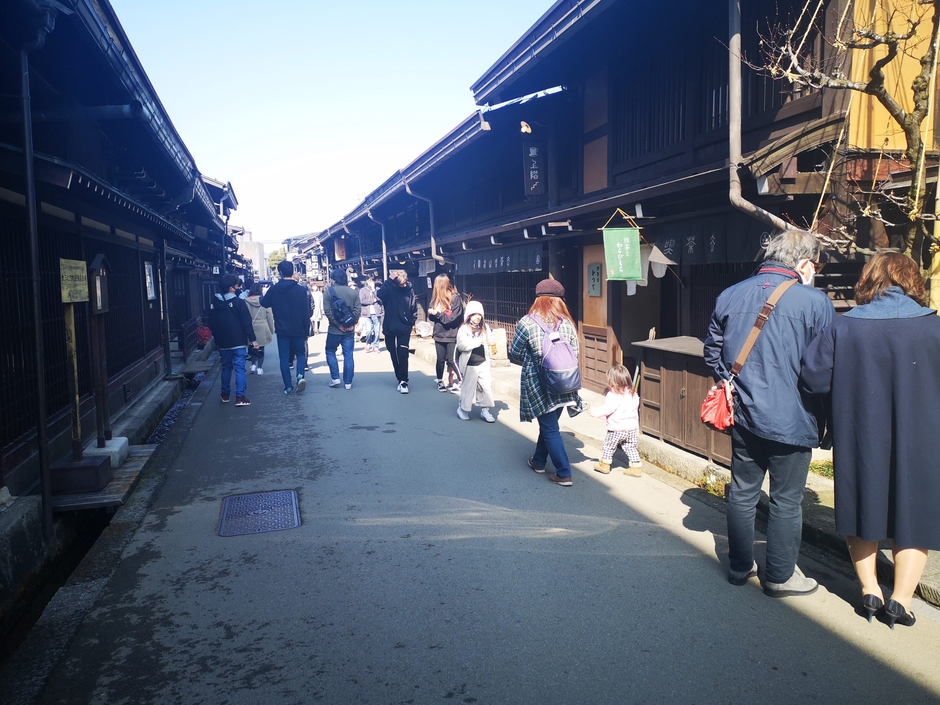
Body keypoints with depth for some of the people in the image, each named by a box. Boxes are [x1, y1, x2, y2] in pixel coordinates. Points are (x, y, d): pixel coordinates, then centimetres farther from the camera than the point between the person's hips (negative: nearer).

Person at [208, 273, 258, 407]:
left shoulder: (214, 303, 5)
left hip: (223, 343, 5)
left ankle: (225, 395, 24)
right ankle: (240, 397, -10)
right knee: (239, 368, -4)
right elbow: (247, 323, -12)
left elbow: (212, 324, 12)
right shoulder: (238, 302, -10)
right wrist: (252, 339, -8)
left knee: (226, 368, 17)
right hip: (239, 342, -5)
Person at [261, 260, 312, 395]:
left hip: (282, 330, 0)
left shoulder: (274, 289, -6)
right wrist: (306, 331, 3)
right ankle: (300, 375, -11)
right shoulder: (301, 290, -7)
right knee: (301, 353, 15)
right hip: (298, 330, 0)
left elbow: (264, 303, 11)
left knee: (284, 357, 8)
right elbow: (306, 313, -5)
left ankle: (288, 386, 6)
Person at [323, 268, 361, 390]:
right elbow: (357, 310, -5)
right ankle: (348, 382, 7)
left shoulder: (329, 291, -5)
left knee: (330, 352, 16)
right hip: (349, 330, 2)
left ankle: (335, 378, 8)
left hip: (334, 330, -2)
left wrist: (338, 324, -10)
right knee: (348, 355, 6)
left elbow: (327, 311, -12)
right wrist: (352, 324, -6)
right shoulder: (353, 292, 2)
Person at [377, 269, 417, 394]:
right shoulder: (388, 289, -8)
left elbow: (414, 307, 5)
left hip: (404, 329, -1)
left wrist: (412, 321, -2)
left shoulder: (409, 290, -5)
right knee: (394, 356, 10)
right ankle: (400, 379, 23)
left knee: (403, 355, -9)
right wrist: (390, 280, -29)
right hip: (390, 329, 1)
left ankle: (403, 381, -2)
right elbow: (379, 295, -30)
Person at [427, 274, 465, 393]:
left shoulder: (455, 298, -11)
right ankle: (440, 382, 23)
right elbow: (432, 316, 6)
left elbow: (453, 318, -17)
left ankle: (462, 382, 7)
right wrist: (431, 313, -16)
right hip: (439, 335, 5)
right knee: (441, 360, 11)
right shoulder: (437, 299, 8)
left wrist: (437, 313, -17)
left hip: (452, 335, -5)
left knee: (452, 360, -4)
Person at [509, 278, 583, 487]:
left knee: (549, 428, 4)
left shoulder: (527, 323, -11)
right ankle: (539, 461, 37)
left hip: (538, 384, -4)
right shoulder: (566, 323, -3)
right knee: (549, 422, 20)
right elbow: (576, 351, 1)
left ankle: (564, 474, 4)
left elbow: (515, 353, -3)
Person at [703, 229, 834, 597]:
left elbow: (712, 352, 10)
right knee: (786, 501, 9)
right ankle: (780, 577, 22)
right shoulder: (815, 302, -13)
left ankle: (739, 566, 28)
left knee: (742, 492, 16)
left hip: (744, 415, 5)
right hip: (792, 419, -5)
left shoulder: (729, 296, 2)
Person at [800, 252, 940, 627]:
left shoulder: (844, 327, -10)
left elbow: (812, 376, -10)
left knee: (863, 511, 19)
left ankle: (870, 590, 24)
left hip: (860, 440, 1)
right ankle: (900, 600, 13)